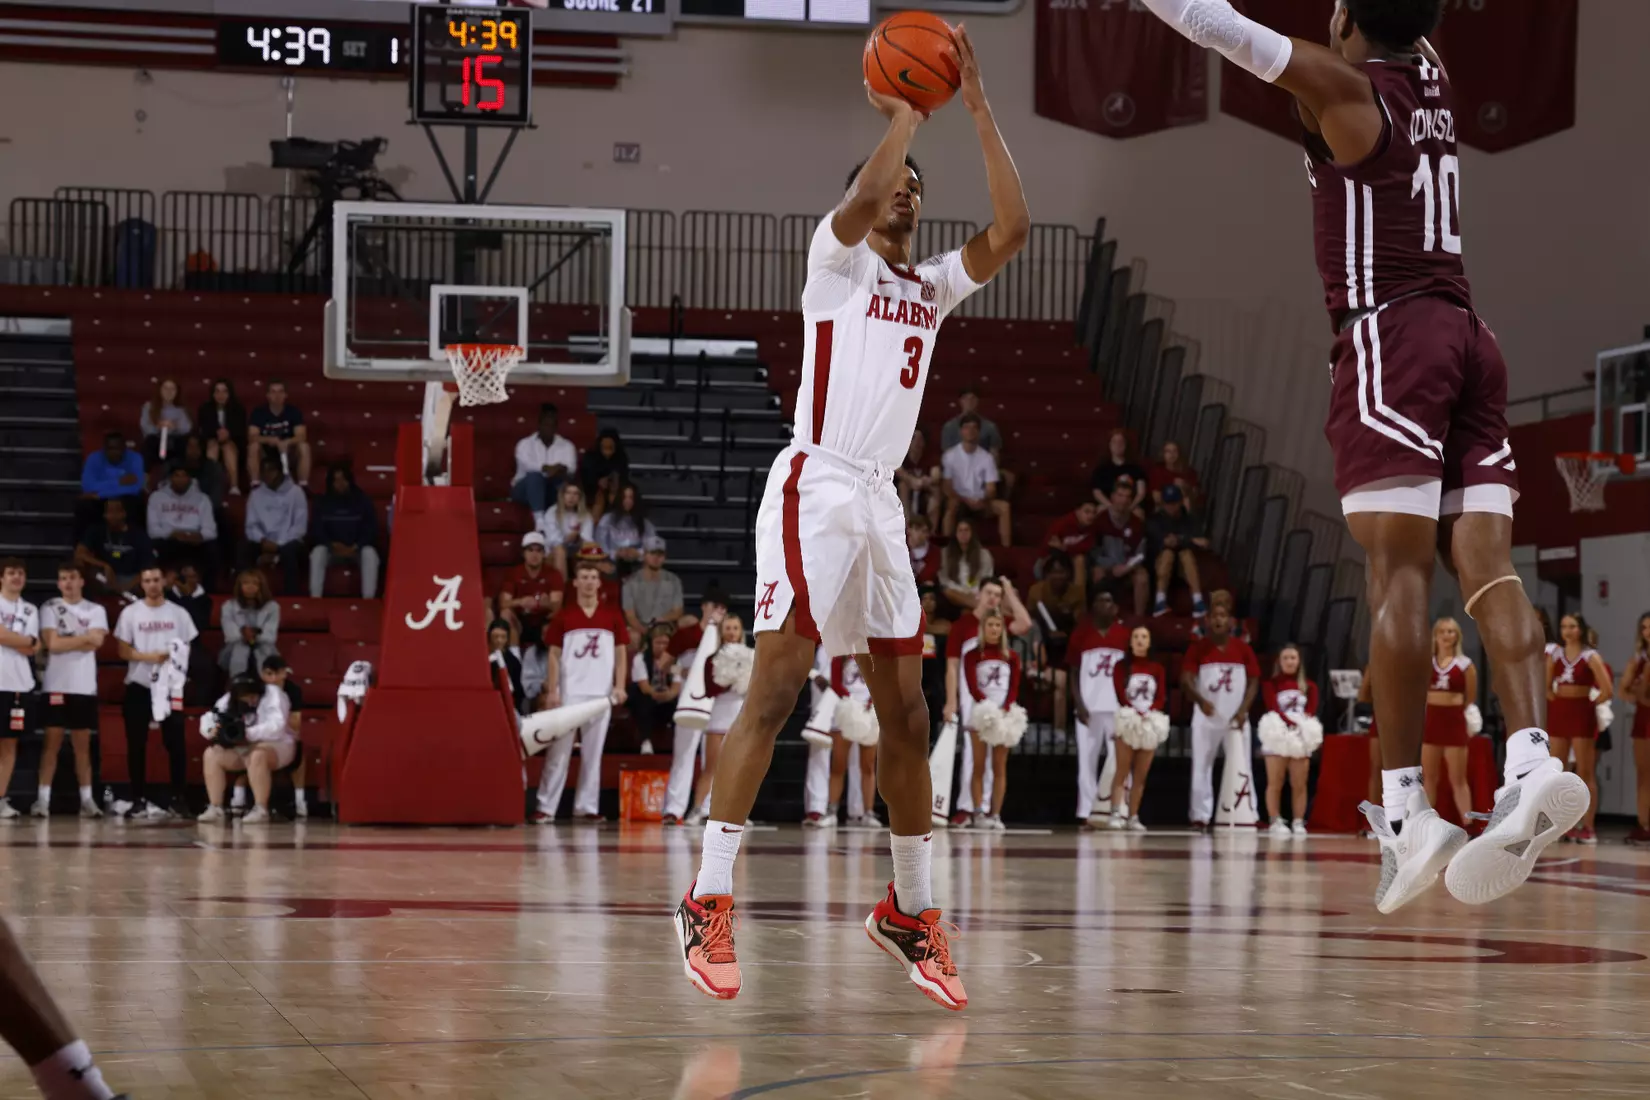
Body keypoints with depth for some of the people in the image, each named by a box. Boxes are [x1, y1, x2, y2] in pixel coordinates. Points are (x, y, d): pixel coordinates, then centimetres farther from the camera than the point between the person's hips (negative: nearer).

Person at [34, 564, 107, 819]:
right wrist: (84, 638, -6)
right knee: (53, 742, -3)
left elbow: (97, 642, -7)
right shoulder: (50, 608, 2)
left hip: (85, 685, 2)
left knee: (83, 744, 5)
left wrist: (66, 641, -7)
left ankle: (87, 799, 6)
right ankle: (43, 799, -3)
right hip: (57, 685, -2)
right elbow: (52, 644, -10)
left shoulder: (96, 611, 8)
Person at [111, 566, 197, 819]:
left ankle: (175, 799, 2)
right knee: (137, 745, 1)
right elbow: (124, 651, -1)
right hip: (139, 686, 0)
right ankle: (139, 800, 7)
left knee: (175, 743, -3)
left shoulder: (179, 614, 6)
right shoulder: (130, 613, 2)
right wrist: (148, 657, -16)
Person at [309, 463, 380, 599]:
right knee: (318, 552, -31)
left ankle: (368, 600, -39)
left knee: (369, 553, -34)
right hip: (332, 549, 1)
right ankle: (315, 599, -34)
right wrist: (333, 545, -20)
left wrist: (354, 548, -20)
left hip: (358, 549, -1)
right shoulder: (323, 502, 4)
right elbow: (317, 530, -1)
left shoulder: (363, 500, 1)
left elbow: (371, 530, -4)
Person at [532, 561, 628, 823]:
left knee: (593, 752, 4)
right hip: (569, 692, -2)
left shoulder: (612, 615, 7)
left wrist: (620, 686, -2)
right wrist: (552, 691, -6)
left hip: (601, 693, 2)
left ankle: (586, 807, 8)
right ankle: (546, 807, -1)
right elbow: (554, 656, 3)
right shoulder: (563, 616, 3)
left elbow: (620, 653, 9)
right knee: (559, 751, -3)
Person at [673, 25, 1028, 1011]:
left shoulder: (933, 287, 19)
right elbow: (862, 200, -20)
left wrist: (978, 107, 2)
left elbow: (1013, 230, 3)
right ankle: (710, 902, -13)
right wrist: (904, 117, -6)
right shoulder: (838, 259, 3)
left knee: (907, 715, 7)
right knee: (774, 693, -14)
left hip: (881, 503, 7)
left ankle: (911, 911, 17)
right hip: (815, 489, -7)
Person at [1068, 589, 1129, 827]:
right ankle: (1086, 814, 4)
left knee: (1121, 760, -4)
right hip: (1089, 707, 0)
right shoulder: (1081, 633, 5)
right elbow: (1074, 672, 6)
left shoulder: (1124, 634, 6)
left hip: (1117, 707, 0)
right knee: (1087, 760, 1)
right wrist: (1079, 704, -5)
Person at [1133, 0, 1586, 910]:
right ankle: (1531, 760, -23)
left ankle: (1405, 810, -19)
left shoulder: (1343, 85, -1)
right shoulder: (1427, 77, 18)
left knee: (1398, 570, -13)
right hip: (1466, 334, 7)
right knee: (1485, 561, -5)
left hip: (1390, 335, -7)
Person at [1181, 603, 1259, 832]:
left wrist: (1243, 710, -10)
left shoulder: (1243, 649, 3)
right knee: (1201, 767, 0)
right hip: (1206, 717, -1)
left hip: (1236, 718, 1)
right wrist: (1200, 700, -27)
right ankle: (1201, 817, 5)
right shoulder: (1198, 648, -1)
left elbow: (1254, 681, 4)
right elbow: (1185, 679, -9)